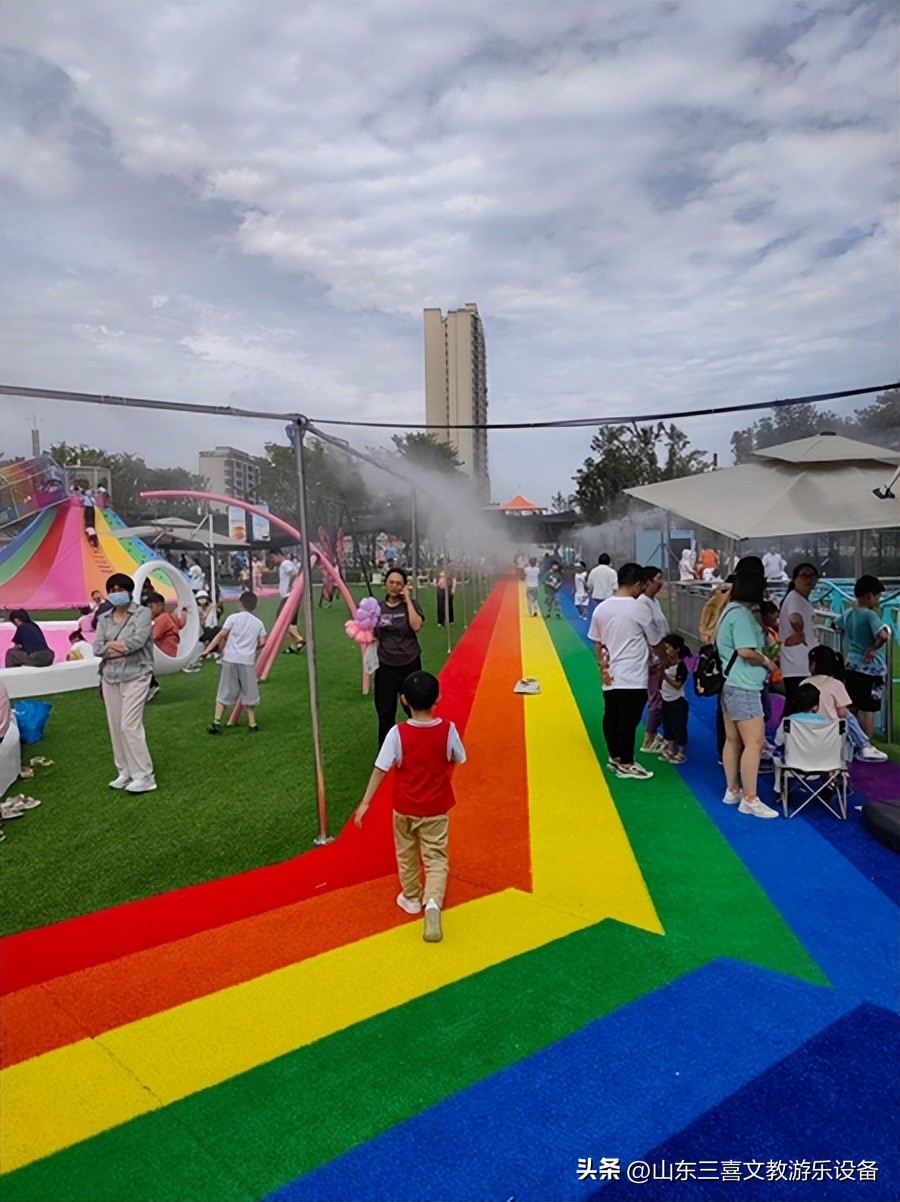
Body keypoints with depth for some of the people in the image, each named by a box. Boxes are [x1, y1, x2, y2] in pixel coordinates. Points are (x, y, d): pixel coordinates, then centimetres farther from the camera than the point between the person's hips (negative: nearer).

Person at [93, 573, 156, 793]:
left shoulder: (142, 613, -4)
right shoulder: (104, 619, 10)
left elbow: (138, 640, -19)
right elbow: (97, 647, 0)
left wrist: (111, 647, -6)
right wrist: (118, 646, -14)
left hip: (135, 677, -6)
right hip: (110, 678, 6)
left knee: (130, 725, -11)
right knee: (115, 726, 8)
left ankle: (144, 776, -4)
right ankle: (125, 772, 19)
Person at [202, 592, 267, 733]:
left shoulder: (233, 618, 2)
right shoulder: (258, 623, 8)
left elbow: (221, 635, -6)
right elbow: (262, 643, 4)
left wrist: (208, 650, -6)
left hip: (230, 659, -1)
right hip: (248, 661, 1)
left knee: (224, 692, 6)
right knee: (249, 693, 13)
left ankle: (216, 723, 2)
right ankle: (252, 723, 17)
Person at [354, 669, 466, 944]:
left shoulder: (397, 733, -18)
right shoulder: (448, 729, -15)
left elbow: (380, 769, -14)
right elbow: (459, 760, 1)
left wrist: (365, 802, -6)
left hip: (404, 808, 0)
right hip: (436, 809, 0)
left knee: (407, 855, 22)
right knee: (436, 858, 7)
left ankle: (412, 898, 39)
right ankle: (432, 902, -15)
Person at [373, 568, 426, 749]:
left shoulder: (411, 605, -3)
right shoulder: (378, 607, 3)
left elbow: (417, 626, -22)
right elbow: (373, 635, 14)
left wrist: (408, 600, -16)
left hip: (410, 664, -2)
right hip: (386, 666, 2)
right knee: (385, 713, 5)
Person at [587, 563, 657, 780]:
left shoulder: (601, 608, 4)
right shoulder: (638, 609, -11)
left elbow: (597, 643, 8)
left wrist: (602, 666, 13)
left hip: (610, 676, 6)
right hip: (633, 677, -6)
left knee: (611, 717, 15)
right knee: (628, 721, 2)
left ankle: (615, 758, 27)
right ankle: (626, 765, 10)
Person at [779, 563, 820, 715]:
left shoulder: (805, 601, 17)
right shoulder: (794, 597, -13)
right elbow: (795, 619, -36)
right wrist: (799, 635, -20)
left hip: (804, 666, 10)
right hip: (797, 667, -10)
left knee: (793, 710, 13)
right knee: (794, 711, -7)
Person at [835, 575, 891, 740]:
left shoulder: (847, 614, 5)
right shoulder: (870, 615, -17)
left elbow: (836, 626, 26)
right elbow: (884, 635, -33)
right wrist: (873, 649, -18)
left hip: (851, 666, 7)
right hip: (871, 669, -7)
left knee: (852, 708, 15)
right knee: (869, 710, 1)